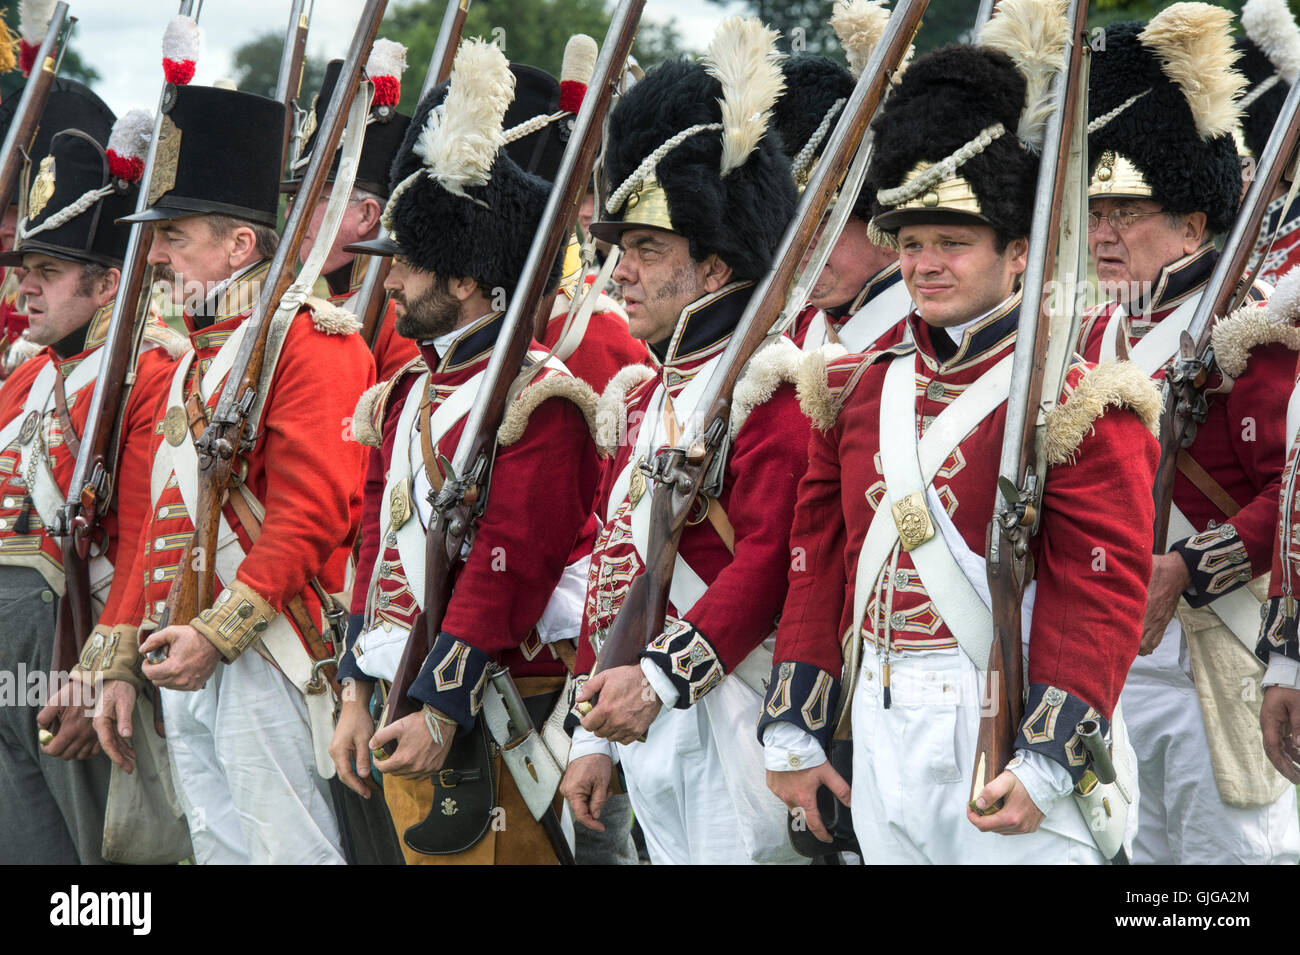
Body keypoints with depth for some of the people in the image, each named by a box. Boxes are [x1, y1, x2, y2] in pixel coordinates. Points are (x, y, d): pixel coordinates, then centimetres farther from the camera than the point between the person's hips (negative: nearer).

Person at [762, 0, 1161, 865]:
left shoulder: (1075, 403, -7)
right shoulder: (860, 390, 12)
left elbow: (1101, 597, -13)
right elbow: (820, 568, 14)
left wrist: (1045, 764, -20)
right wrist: (794, 732, 9)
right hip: (878, 730, 6)